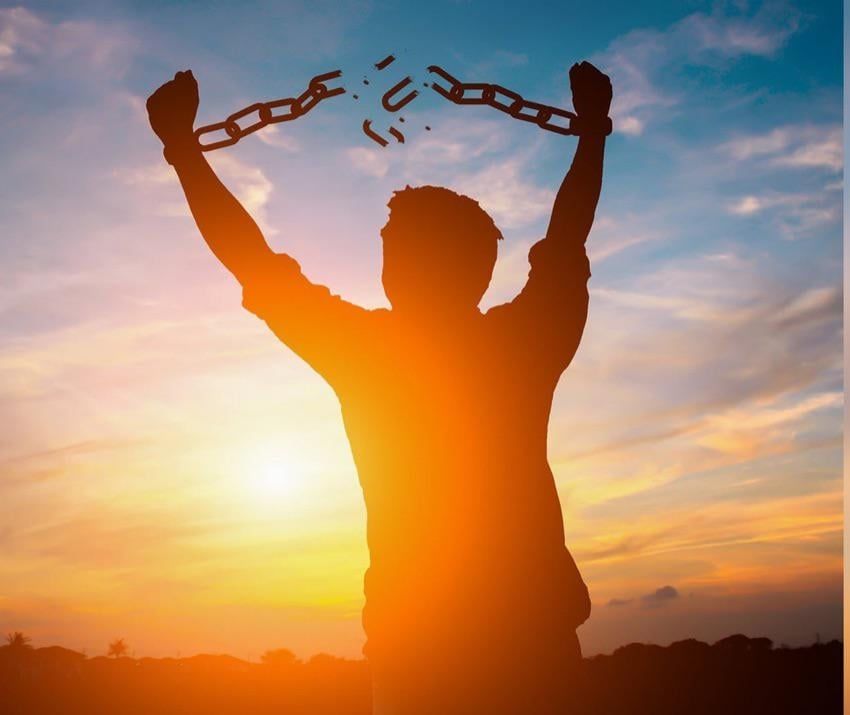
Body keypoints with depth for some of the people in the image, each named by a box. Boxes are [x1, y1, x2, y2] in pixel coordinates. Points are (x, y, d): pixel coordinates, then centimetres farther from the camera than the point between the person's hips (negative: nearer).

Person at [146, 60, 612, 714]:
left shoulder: (364, 352, -10)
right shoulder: (524, 346, -4)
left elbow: (254, 264, 0)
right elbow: (566, 242, 12)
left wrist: (181, 144, 10)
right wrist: (593, 127, 26)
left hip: (418, 651, -1)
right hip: (533, 639, 2)